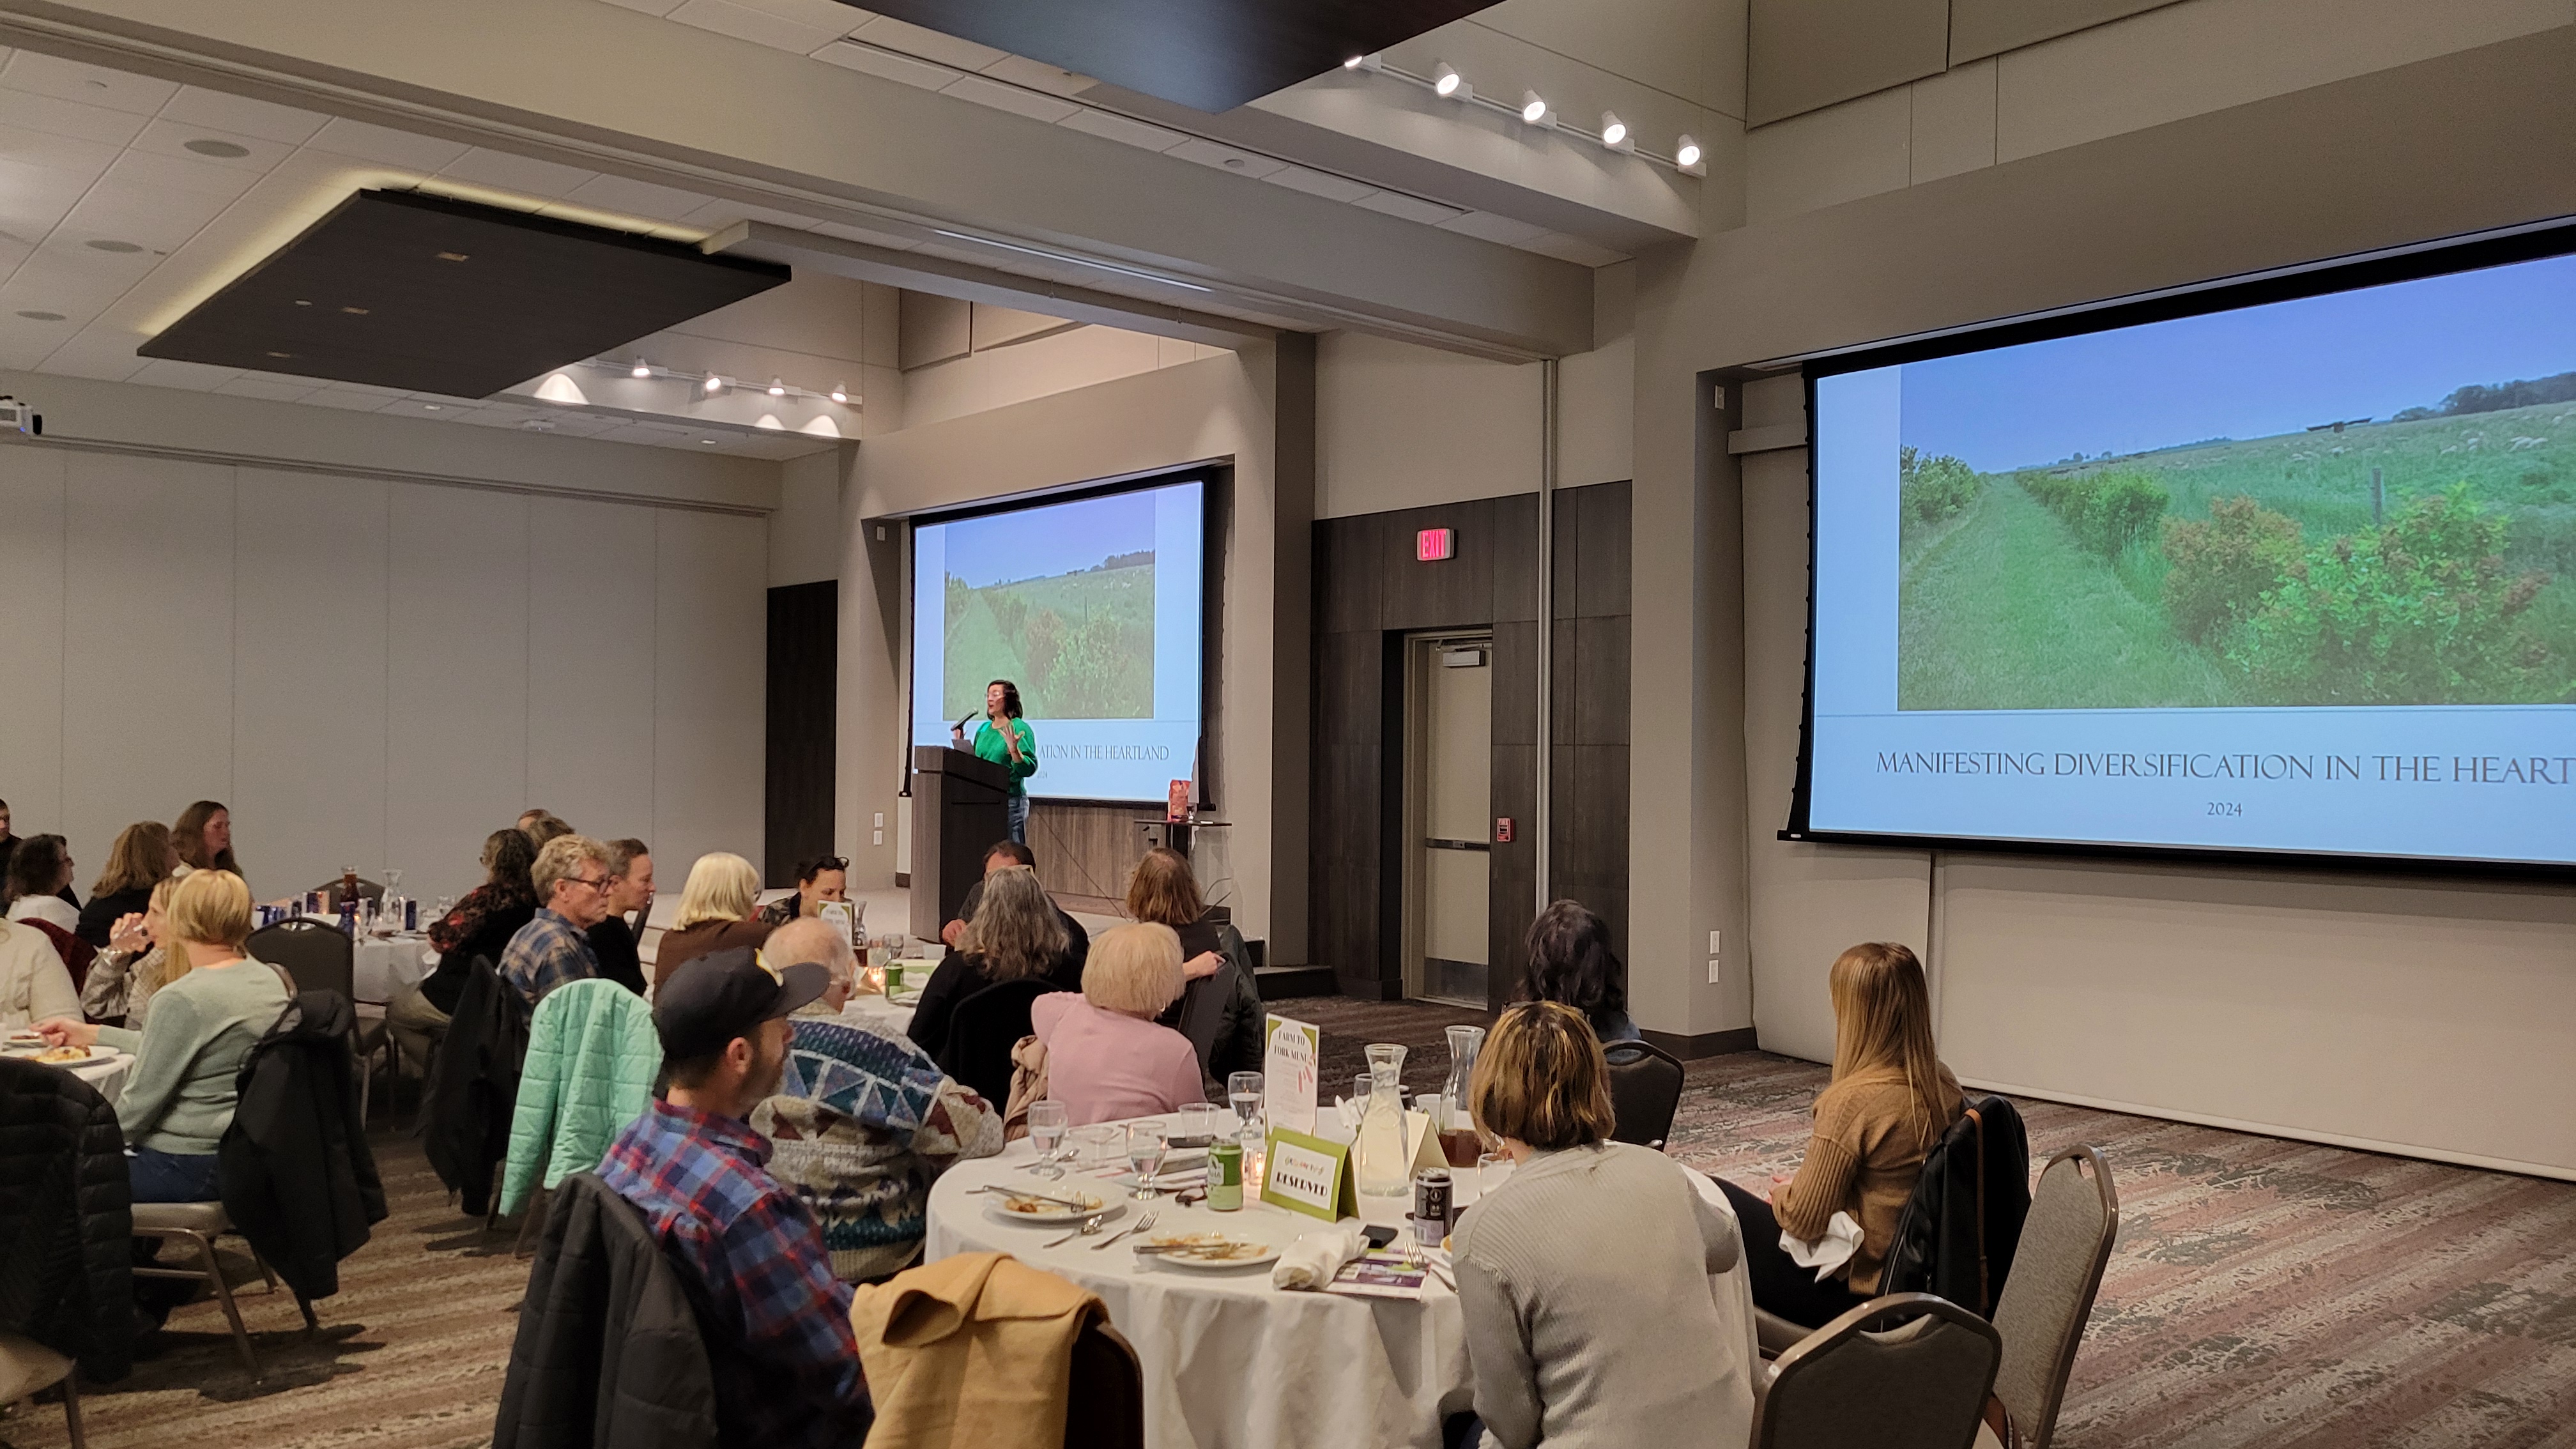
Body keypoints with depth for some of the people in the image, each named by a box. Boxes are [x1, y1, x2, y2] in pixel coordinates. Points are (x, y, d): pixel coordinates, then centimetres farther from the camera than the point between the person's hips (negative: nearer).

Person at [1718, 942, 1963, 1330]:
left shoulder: (1853, 1100, -27)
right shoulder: (1944, 1084, -3)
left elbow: (1803, 1220, -20)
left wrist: (1781, 1192, 2)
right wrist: (1799, 1185, 13)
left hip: (1855, 1290, -8)